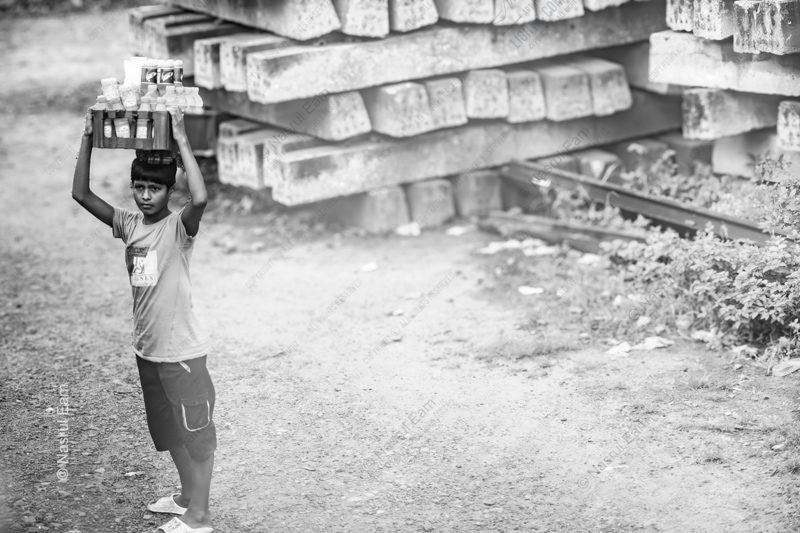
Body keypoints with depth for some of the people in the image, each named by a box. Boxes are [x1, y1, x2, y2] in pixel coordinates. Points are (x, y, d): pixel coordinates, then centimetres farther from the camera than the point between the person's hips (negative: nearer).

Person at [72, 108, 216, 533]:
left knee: (196, 432, 5)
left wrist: (181, 141, -33)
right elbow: (82, 194, -2)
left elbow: (201, 198, -37)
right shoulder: (128, 225, 2)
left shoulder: (179, 227, -15)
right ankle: (188, 496, 39)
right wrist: (88, 138, -10)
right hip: (147, 350, 7)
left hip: (182, 352, -7)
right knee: (169, 430, 22)